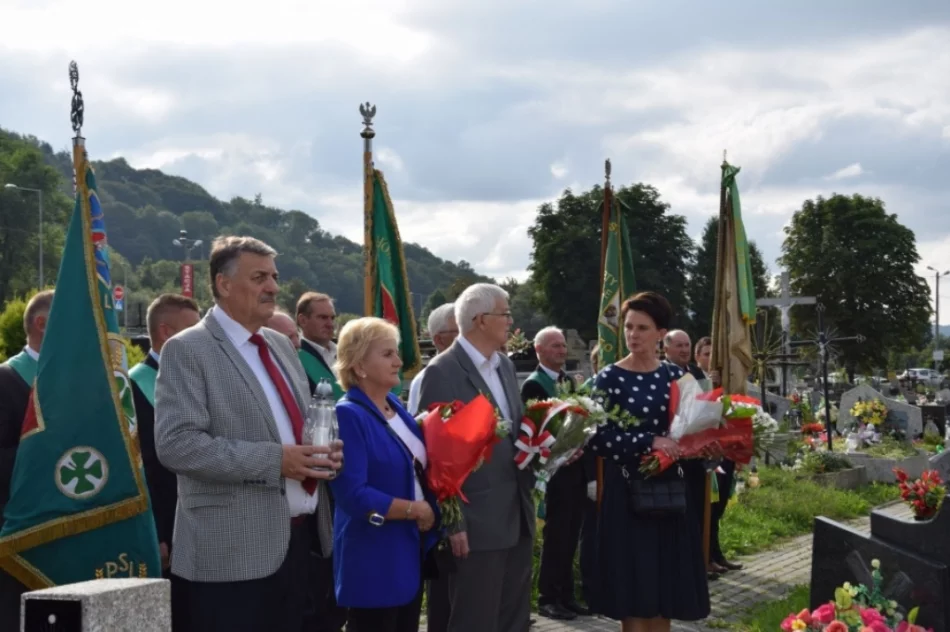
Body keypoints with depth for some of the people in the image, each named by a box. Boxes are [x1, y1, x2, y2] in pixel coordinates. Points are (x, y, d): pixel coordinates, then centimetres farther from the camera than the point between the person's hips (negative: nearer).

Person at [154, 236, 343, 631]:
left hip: (297, 538, 8)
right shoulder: (188, 350, -8)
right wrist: (274, 460, -21)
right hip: (234, 548, -7)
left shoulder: (281, 345, 16)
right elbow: (176, 444, -18)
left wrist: (322, 452, 2)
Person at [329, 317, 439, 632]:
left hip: (411, 550, 8)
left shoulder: (396, 406, 9)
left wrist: (429, 511, -1)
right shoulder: (347, 415, -16)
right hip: (374, 560, -8)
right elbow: (352, 494, -24)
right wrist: (415, 511, -16)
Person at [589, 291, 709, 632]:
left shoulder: (675, 376, 7)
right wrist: (649, 442, -22)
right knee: (634, 599, -2)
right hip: (627, 492, -4)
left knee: (664, 597, 8)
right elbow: (597, 439, -14)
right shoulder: (609, 378, -6)